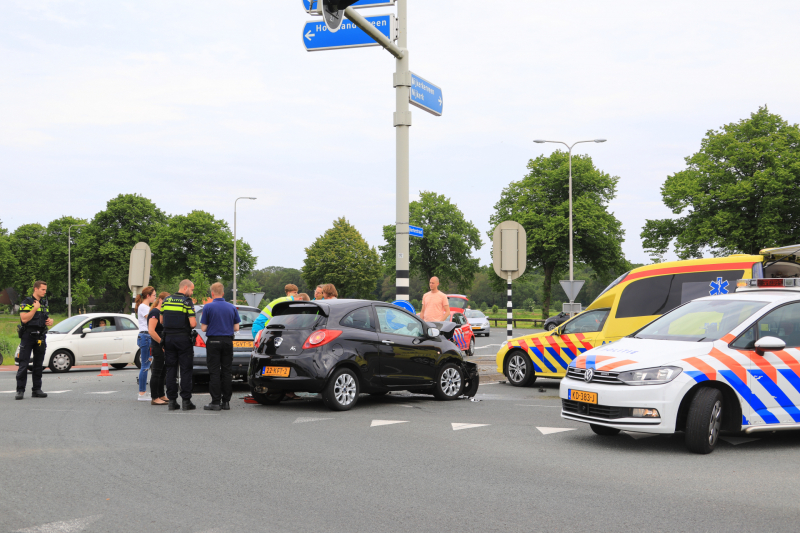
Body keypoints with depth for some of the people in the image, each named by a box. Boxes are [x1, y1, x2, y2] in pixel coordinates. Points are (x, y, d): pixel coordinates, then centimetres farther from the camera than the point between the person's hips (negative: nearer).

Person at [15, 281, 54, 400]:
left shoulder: (44, 302, 14)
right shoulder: (27, 302, -6)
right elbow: (24, 319, -17)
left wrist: (50, 321, 4)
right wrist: (35, 308, -18)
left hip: (40, 336, 6)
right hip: (27, 336, -6)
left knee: (38, 364, 8)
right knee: (23, 364, -6)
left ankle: (37, 389, 13)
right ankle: (20, 390, -4)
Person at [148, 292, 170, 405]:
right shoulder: (155, 312, -12)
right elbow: (151, 331, -21)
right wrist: (162, 343, -20)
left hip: (164, 347, 9)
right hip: (157, 347, -9)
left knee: (163, 372, 14)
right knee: (157, 373, -6)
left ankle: (161, 396, 22)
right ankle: (154, 398, -3)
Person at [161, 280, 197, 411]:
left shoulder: (167, 300, 8)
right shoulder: (187, 301, -9)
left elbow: (161, 321, 11)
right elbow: (193, 323, -15)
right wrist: (194, 324, 7)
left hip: (168, 337, 5)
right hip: (183, 338, -5)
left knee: (171, 369, 8)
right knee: (185, 370, 1)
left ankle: (172, 400, 7)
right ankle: (186, 401, -1)